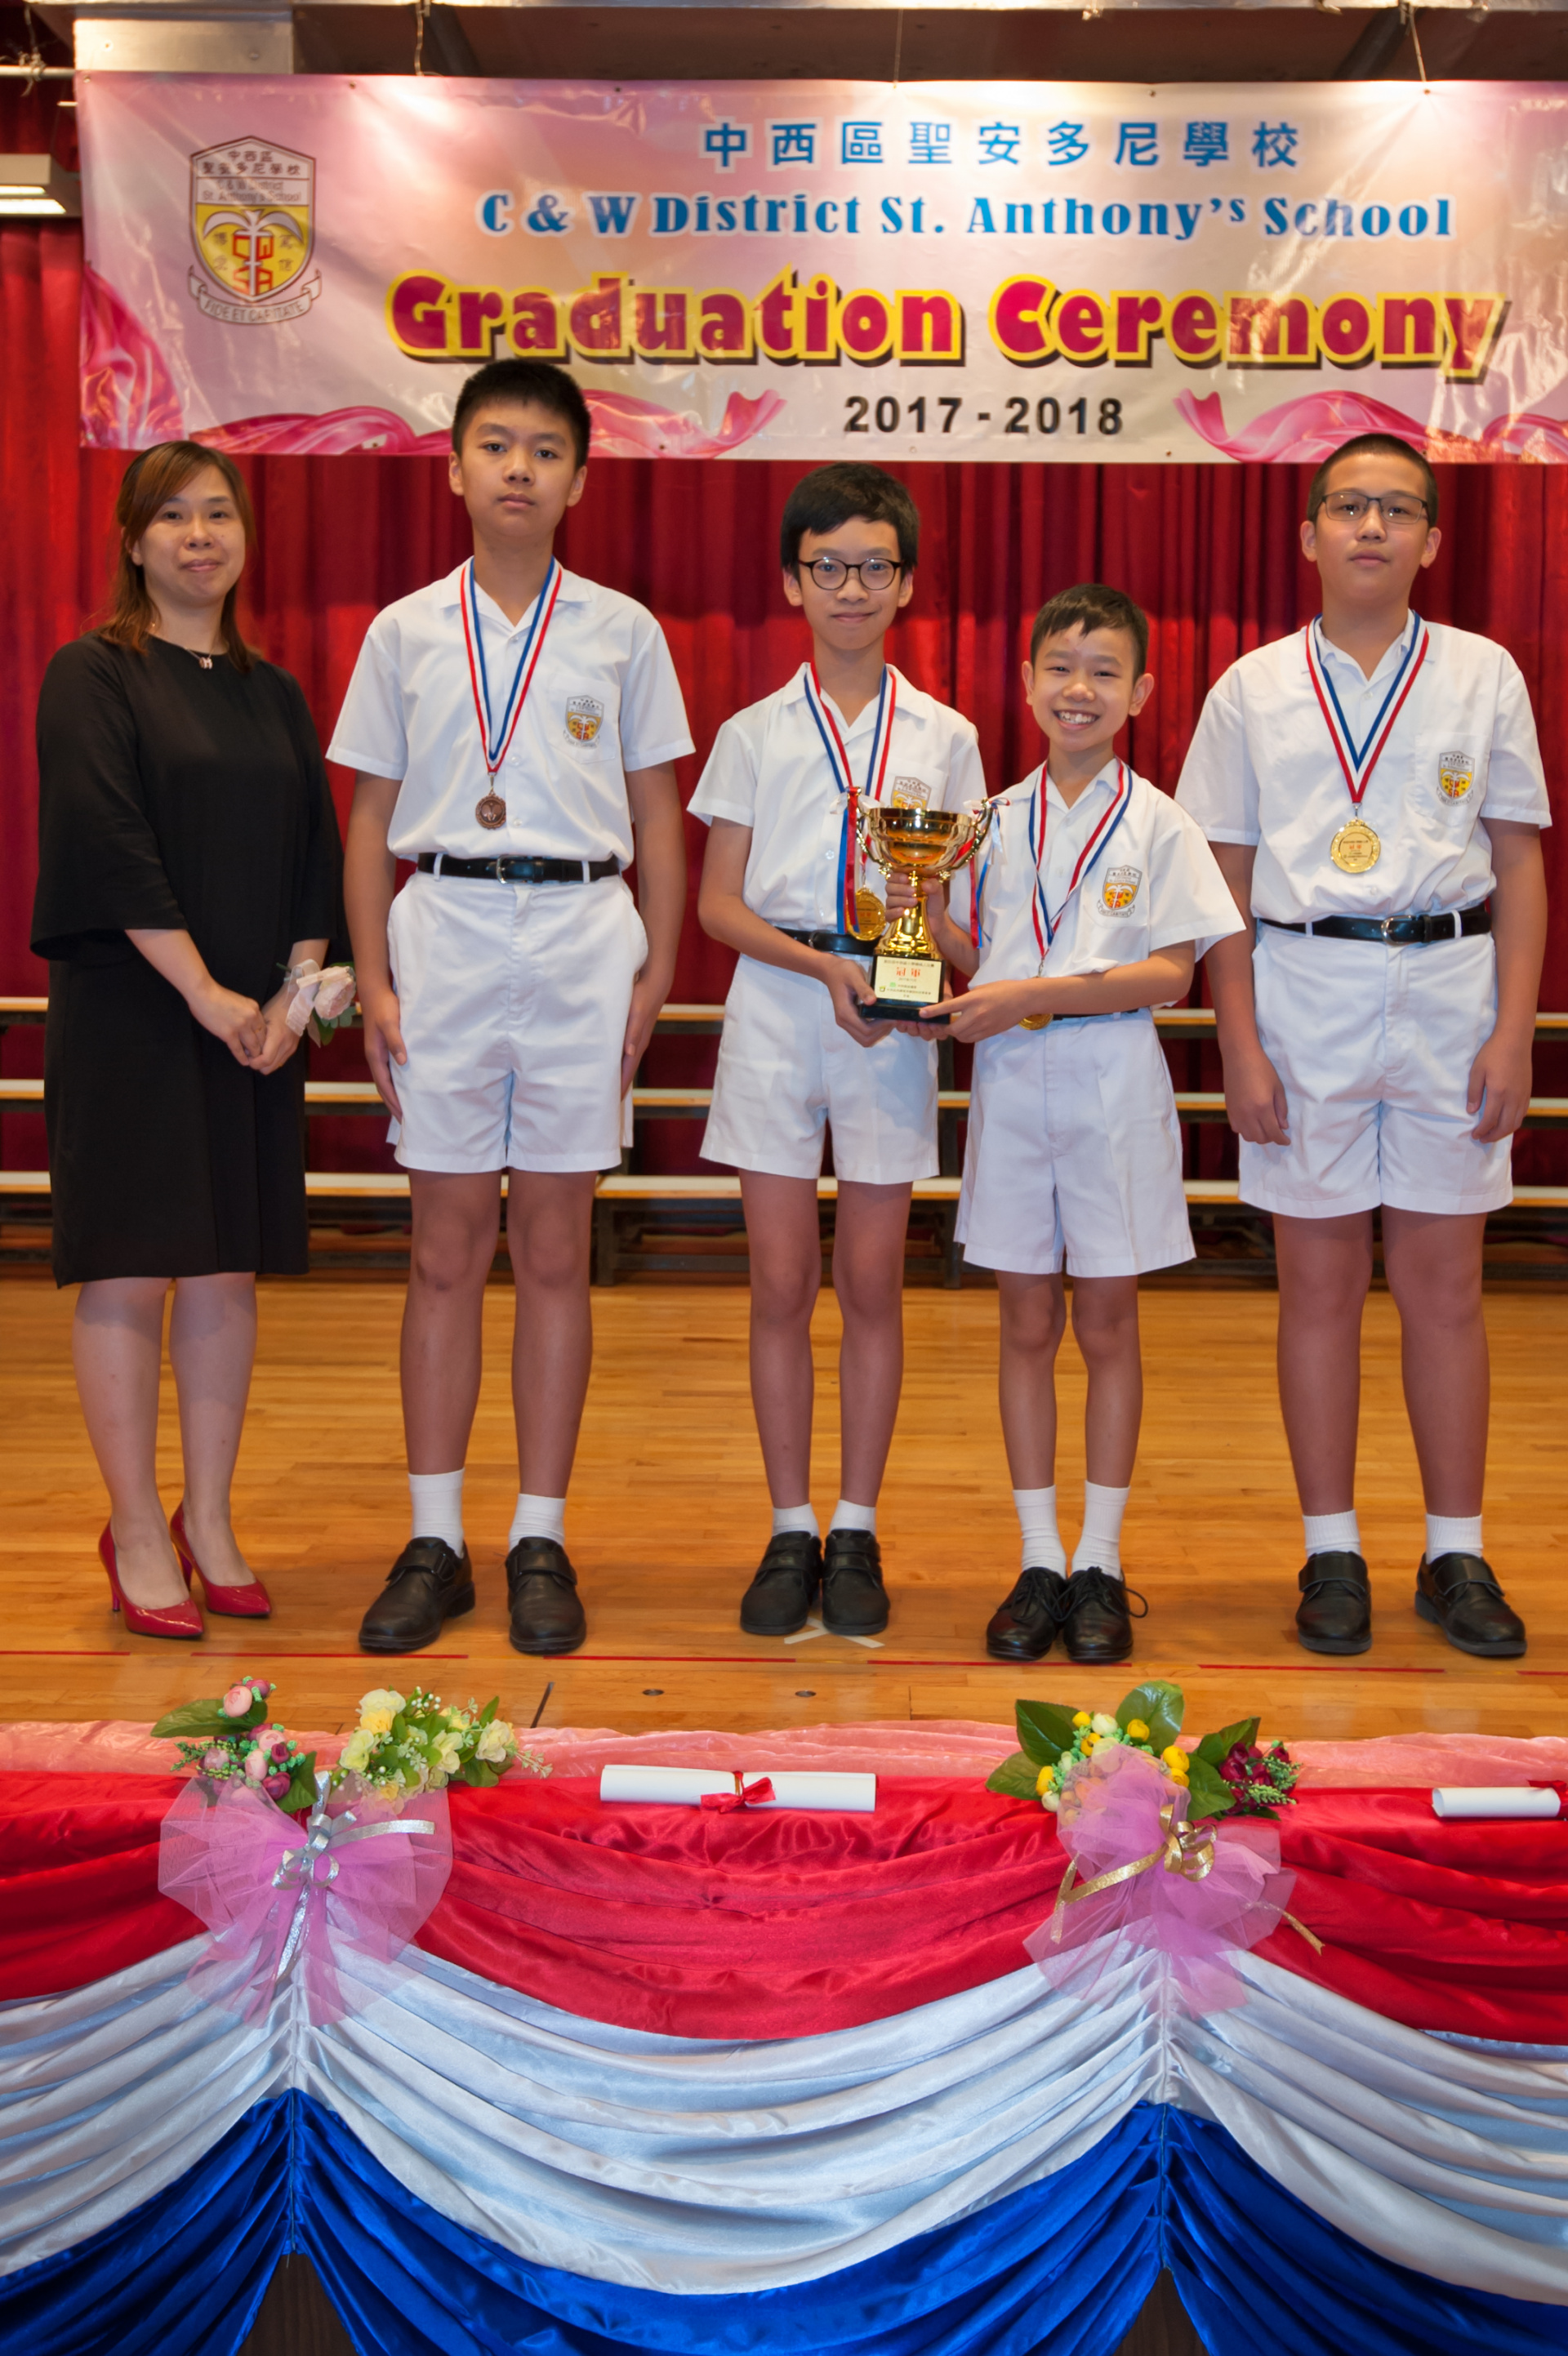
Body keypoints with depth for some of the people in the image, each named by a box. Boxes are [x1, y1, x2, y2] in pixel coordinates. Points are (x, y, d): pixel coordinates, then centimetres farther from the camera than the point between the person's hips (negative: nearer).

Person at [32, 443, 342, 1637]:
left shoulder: (274, 694, 14)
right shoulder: (93, 676, -2)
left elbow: (317, 855, 10)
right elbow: (107, 847, -12)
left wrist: (291, 996, -4)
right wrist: (204, 993, -16)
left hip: (256, 1026, 5)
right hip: (128, 1016, -5)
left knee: (229, 1271, 7)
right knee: (128, 1270, -2)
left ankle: (209, 1524, 17)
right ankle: (138, 1535, 8)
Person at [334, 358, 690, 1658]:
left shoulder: (623, 631, 7)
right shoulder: (405, 633, 8)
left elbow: (658, 817, 8)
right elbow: (372, 820, 9)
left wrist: (656, 971, -1)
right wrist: (373, 980, 0)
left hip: (580, 937, 0)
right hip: (444, 935, 1)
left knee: (554, 1254, 4)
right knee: (445, 1255, 4)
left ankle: (542, 1540, 13)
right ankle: (434, 1540, 14)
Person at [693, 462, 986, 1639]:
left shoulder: (945, 737, 8)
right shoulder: (753, 733, 6)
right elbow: (717, 902, 2)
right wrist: (826, 966, -12)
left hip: (894, 1018, 0)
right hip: (776, 1008, 0)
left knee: (872, 1280, 3)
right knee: (781, 1280, 1)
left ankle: (857, 1532, 14)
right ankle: (791, 1532, 13)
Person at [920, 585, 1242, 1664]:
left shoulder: (1158, 825, -2)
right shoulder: (997, 820, 9)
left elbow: (1170, 971, -10)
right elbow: (972, 958, 10)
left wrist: (1034, 995, -17)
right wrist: (923, 898, -8)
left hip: (1114, 1087, -3)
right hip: (1012, 1085, 3)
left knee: (1107, 1325, 4)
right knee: (1028, 1324, 7)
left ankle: (1100, 1562, 14)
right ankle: (1039, 1559, 15)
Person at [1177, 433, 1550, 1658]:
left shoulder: (1484, 676, 6)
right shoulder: (1254, 689, 6)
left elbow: (1519, 862, 6)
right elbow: (1225, 879, 4)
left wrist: (1514, 1031, -3)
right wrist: (1240, 1046, -4)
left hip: (1448, 983, 0)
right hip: (1303, 986, 0)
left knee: (1445, 1281, 5)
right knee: (1321, 1281, 5)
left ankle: (1457, 1555, 16)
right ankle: (1333, 1552, 16)